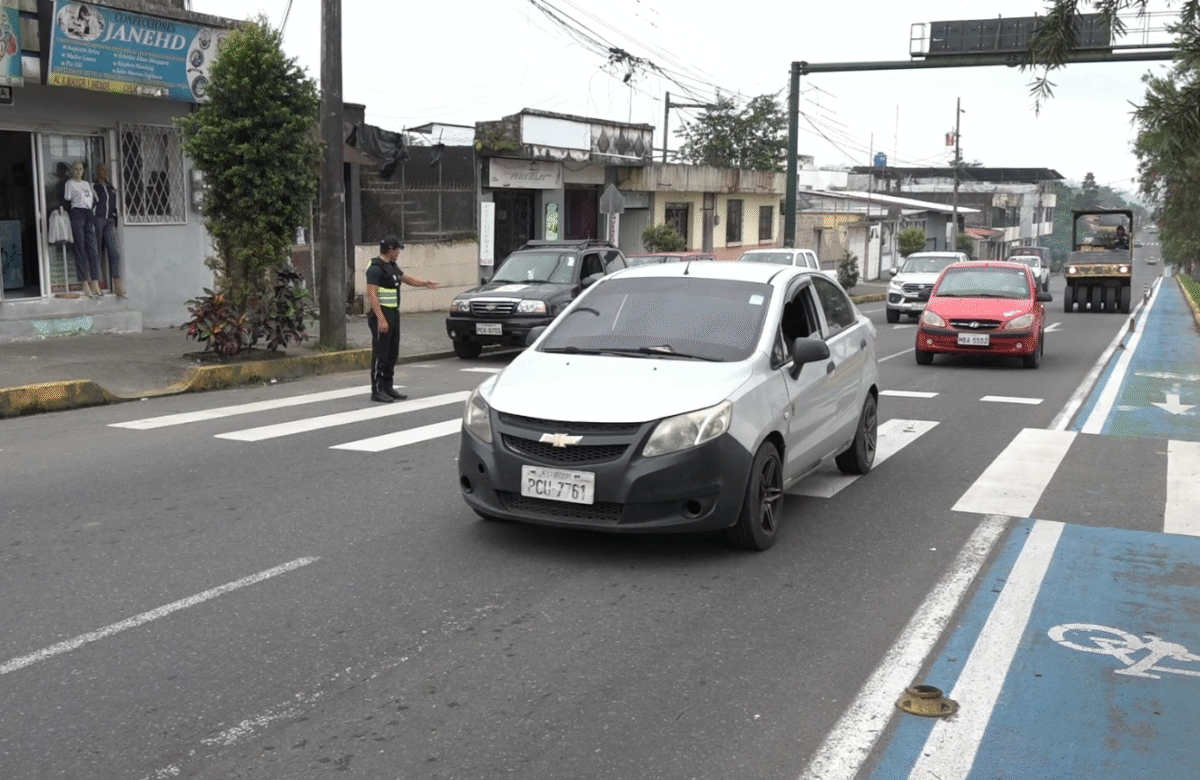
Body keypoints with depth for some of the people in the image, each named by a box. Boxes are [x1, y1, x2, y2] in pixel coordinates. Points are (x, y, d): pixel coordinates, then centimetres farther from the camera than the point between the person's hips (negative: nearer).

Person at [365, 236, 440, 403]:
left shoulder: (392, 266, 15)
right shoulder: (376, 268, -15)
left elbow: (407, 279, 33)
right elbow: (372, 295, -21)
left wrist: (424, 283, 33)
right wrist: (381, 319, -26)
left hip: (393, 314, 10)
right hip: (381, 315, -10)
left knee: (392, 353, 12)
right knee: (380, 354, -6)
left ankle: (388, 387, 20)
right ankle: (377, 390, -2)